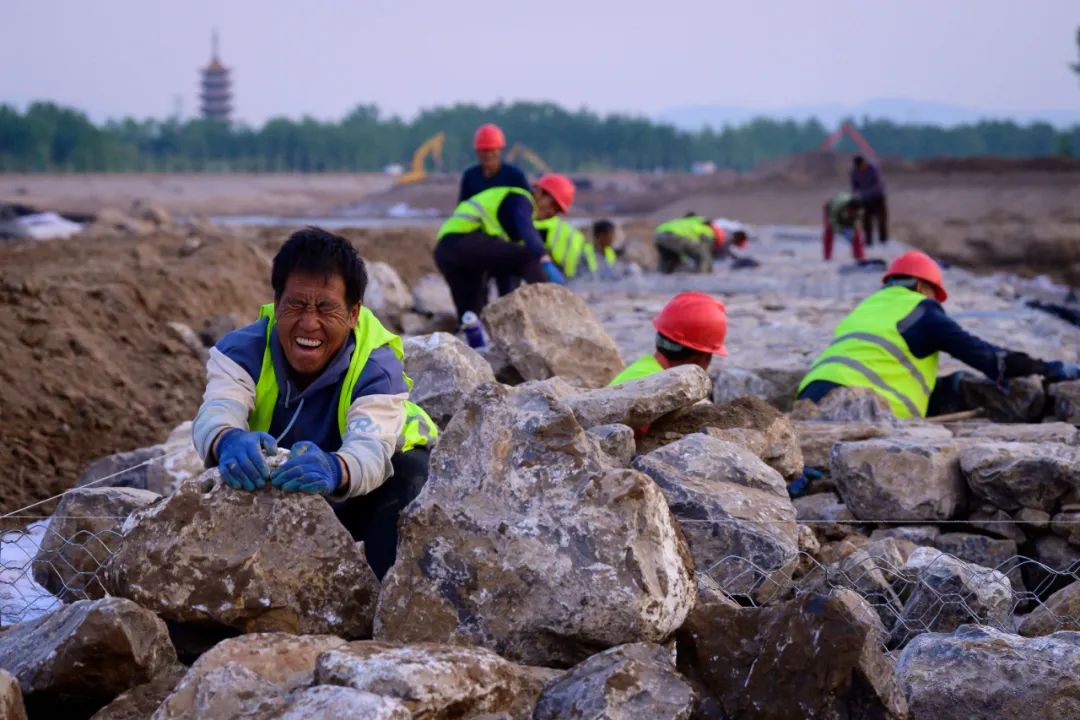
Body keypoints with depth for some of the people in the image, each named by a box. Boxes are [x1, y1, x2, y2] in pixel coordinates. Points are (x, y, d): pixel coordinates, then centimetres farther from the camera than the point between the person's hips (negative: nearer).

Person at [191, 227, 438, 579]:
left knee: (410, 471, -30)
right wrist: (229, 442, -69)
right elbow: (216, 413, -42)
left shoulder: (377, 365, -29)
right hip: (271, 499, 3)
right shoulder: (244, 349, -23)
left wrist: (334, 470, -72)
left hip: (354, 500, -2)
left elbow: (370, 448, -46)